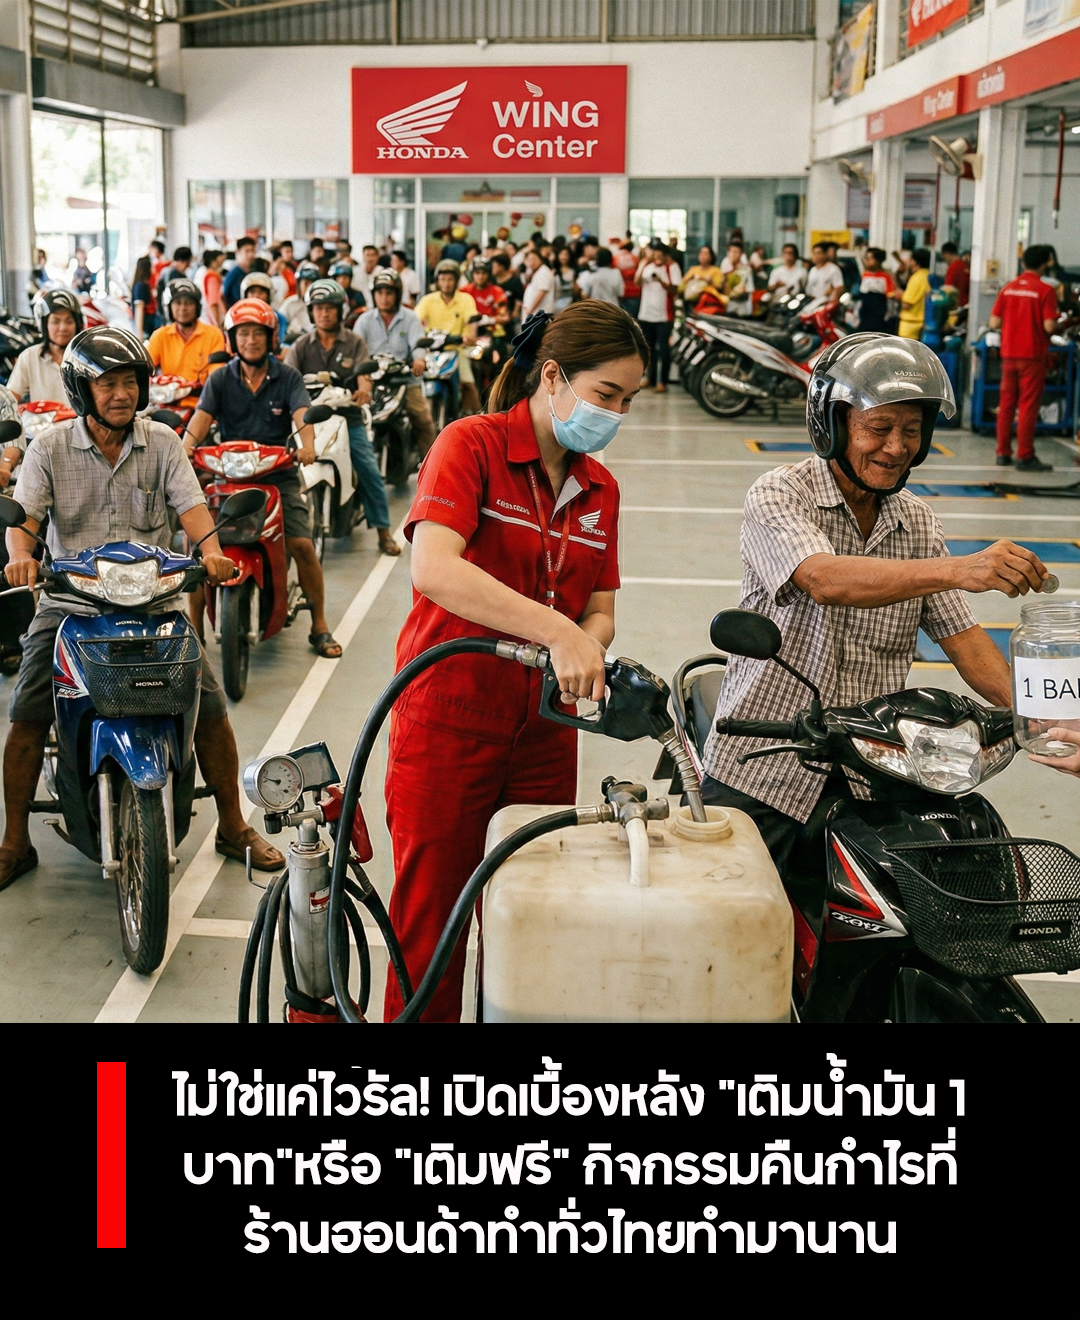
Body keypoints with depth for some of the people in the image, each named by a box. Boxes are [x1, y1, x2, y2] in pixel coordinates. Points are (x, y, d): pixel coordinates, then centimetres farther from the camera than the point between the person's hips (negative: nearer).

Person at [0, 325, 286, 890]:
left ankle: (233, 827, 9)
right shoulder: (50, 447, 2)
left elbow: (190, 503, -6)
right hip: (70, 599, 0)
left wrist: (209, 549, -27)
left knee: (210, 706, -9)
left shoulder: (162, 442, 5)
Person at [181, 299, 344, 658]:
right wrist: (186, 446, -29)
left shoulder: (288, 377, 6)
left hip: (277, 474, -1)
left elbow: (301, 415, -11)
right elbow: (202, 415, -7)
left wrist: (307, 445, -34)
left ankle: (319, 627, 1)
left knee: (302, 545, -14)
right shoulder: (220, 379, 8)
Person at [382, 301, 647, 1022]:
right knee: (431, 923, 3)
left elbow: (599, 611, 11)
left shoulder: (600, 488, 10)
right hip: (448, 724, -5)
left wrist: (586, 651, -13)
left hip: (543, 731, 6)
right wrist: (557, 631, -34)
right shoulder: (472, 443, -10)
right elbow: (434, 567, -26)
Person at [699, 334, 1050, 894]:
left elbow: (962, 637, 5)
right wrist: (957, 569, -41)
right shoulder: (777, 495, -8)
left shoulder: (918, 523, 8)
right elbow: (826, 581, -28)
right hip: (761, 770, -4)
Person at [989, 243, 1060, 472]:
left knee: (1006, 404, 11)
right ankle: (1025, 456, -2)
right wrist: (1059, 322, 6)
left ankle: (1003, 453, 15)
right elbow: (1049, 326, -16)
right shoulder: (1045, 290, -10)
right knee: (1028, 406, -2)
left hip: (1009, 354, 5)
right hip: (1032, 355, -5)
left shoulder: (1008, 288, 3)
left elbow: (994, 323, 1)